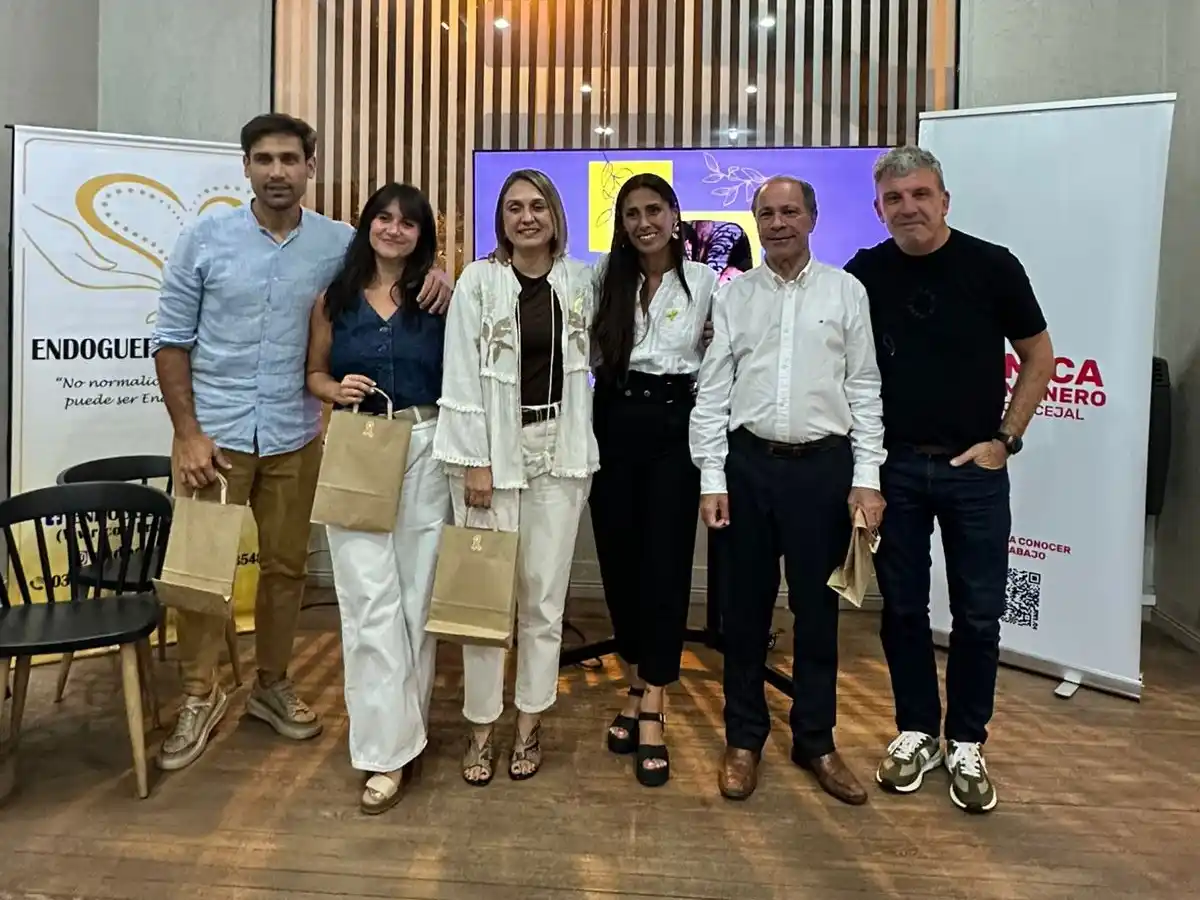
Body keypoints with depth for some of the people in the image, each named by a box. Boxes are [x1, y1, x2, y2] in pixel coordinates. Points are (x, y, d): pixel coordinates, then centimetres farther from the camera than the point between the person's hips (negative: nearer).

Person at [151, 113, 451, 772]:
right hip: (214, 430, -1)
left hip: (294, 436, 2)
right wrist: (187, 434, -8)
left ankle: (272, 685, 31)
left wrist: (434, 278, -13)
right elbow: (171, 339, -1)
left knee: (285, 567, 12)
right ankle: (199, 698, 22)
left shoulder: (340, 243, -1)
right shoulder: (205, 237, -3)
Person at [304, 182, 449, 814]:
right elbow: (313, 371, 11)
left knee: (417, 592, 7)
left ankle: (406, 724, 25)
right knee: (371, 599, -4)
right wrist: (336, 389, -5)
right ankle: (389, 748, 3)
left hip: (424, 452, 0)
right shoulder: (334, 298, 8)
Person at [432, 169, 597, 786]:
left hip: (560, 450, 3)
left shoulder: (578, 279, 7)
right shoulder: (479, 280, -3)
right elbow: (461, 377, -6)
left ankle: (529, 726, 21)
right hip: (492, 449, -2)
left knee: (545, 595, 6)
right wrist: (475, 463, -9)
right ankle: (481, 728, 17)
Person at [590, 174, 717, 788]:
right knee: (619, 559, 7)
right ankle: (638, 687, 26)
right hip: (614, 424, 3)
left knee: (665, 564, -3)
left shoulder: (704, 282, 2)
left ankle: (651, 713, 3)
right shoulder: (605, 276, 8)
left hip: (674, 426, -2)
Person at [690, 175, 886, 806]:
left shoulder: (846, 292, 4)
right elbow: (712, 392, 3)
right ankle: (743, 738, 25)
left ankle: (815, 740, 25)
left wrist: (867, 477, -3)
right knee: (746, 604, 9)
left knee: (816, 605, 9)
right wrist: (711, 478, -2)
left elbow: (864, 390, 3)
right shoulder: (733, 295, 5)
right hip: (749, 462, 1)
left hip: (823, 464, 0)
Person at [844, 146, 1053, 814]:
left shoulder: (991, 266, -4)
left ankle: (966, 743, 22)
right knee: (903, 607, 9)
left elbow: (1039, 355, 3)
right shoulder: (865, 274, 0)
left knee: (978, 614, 5)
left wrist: (1007, 438, -3)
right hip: (895, 465, 2)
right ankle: (917, 731, 25)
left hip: (974, 466, -1)